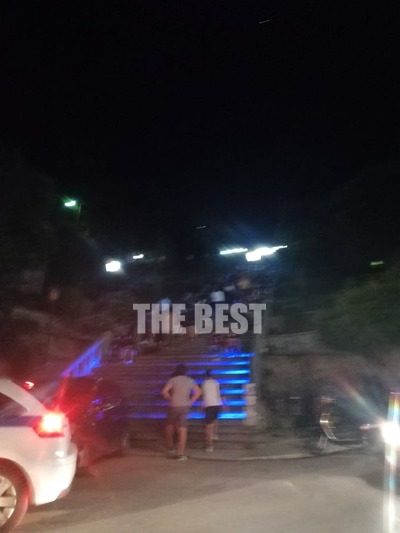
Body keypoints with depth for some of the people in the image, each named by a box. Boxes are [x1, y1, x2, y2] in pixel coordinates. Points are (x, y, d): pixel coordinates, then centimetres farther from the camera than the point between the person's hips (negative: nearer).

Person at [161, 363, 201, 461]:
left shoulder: (173, 380, -3)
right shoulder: (190, 380, 7)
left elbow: (164, 391, -15)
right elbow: (198, 392, 3)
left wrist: (169, 399, 0)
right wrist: (190, 402, 6)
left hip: (174, 406, -2)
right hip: (185, 407, 2)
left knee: (170, 426, 20)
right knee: (183, 430, -1)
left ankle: (170, 447, 30)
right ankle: (181, 453, -8)